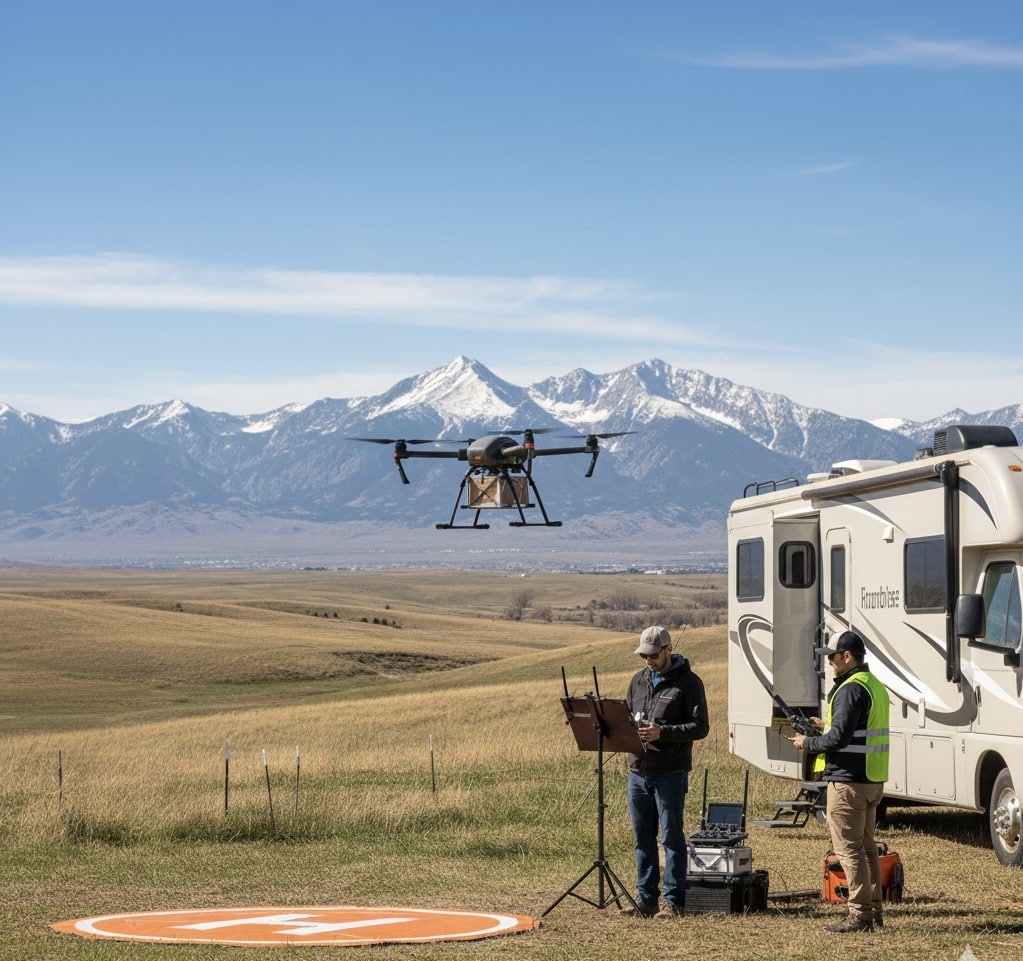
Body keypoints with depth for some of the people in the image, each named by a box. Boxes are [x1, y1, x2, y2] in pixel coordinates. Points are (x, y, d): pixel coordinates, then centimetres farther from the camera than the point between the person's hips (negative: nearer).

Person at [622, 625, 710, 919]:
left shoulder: (688, 682, -4)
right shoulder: (639, 681, 14)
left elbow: (700, 727, -10)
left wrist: (662, 733, -20)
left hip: (670, 773, -6)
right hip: (638, 771, 6)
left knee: (672, 837, -2)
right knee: (643, 838, 10)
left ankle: (675, 902, 2)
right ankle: (646, 898, 17)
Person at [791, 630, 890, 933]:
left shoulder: (850, 689, -17)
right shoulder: (876, 686, 15)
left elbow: (839, 738, -22)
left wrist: (808, 743, -7)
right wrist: (826, 727, 19)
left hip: (848, 780, -10)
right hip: (873, 780, 10)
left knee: (849, 849, -5)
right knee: (866, 846, 17)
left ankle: (860, 914, -4)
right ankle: (874, 910, 21)